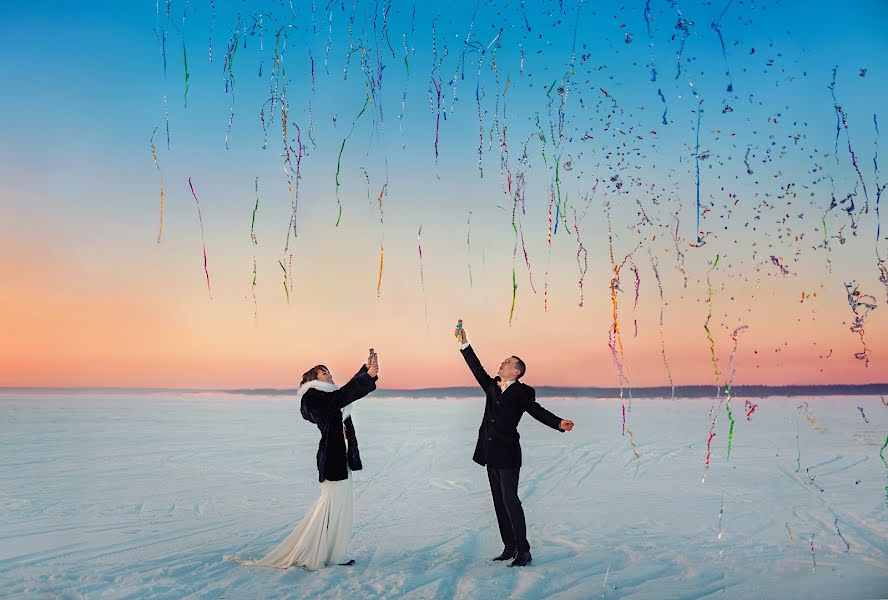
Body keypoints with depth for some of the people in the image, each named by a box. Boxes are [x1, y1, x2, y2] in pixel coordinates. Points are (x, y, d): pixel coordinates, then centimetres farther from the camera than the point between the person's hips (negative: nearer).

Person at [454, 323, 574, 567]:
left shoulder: (522, 392, -4)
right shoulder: (492, 387, 14)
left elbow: (538, 411, -14)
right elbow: (477, 369, 15)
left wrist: (559, 423, -30)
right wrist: (464, 344, 12)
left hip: (507, 453, -7)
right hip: (491, 453, 7)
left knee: (510, 500, -9)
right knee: (499, 502, 10)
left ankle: (523, 551, -3)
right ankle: (509, 548, 18)